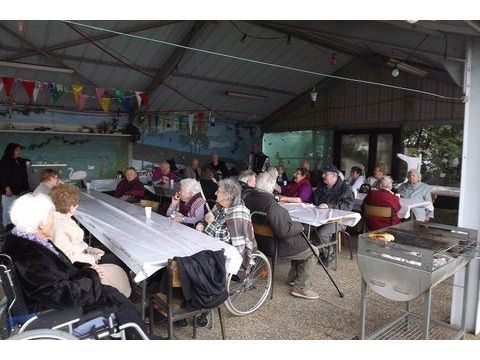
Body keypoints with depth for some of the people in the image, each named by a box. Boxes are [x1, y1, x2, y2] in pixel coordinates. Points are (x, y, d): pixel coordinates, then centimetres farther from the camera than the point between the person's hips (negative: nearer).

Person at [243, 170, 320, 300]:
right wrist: (299, 226, -15)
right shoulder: (271, 204, -32)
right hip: (275, 246, -9)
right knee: (313, 252, 6)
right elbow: (284, 231, -32)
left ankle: (294, 277, 36)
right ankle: (301, 287, 9)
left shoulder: (248, 198, -6)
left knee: (300, 242, 29)